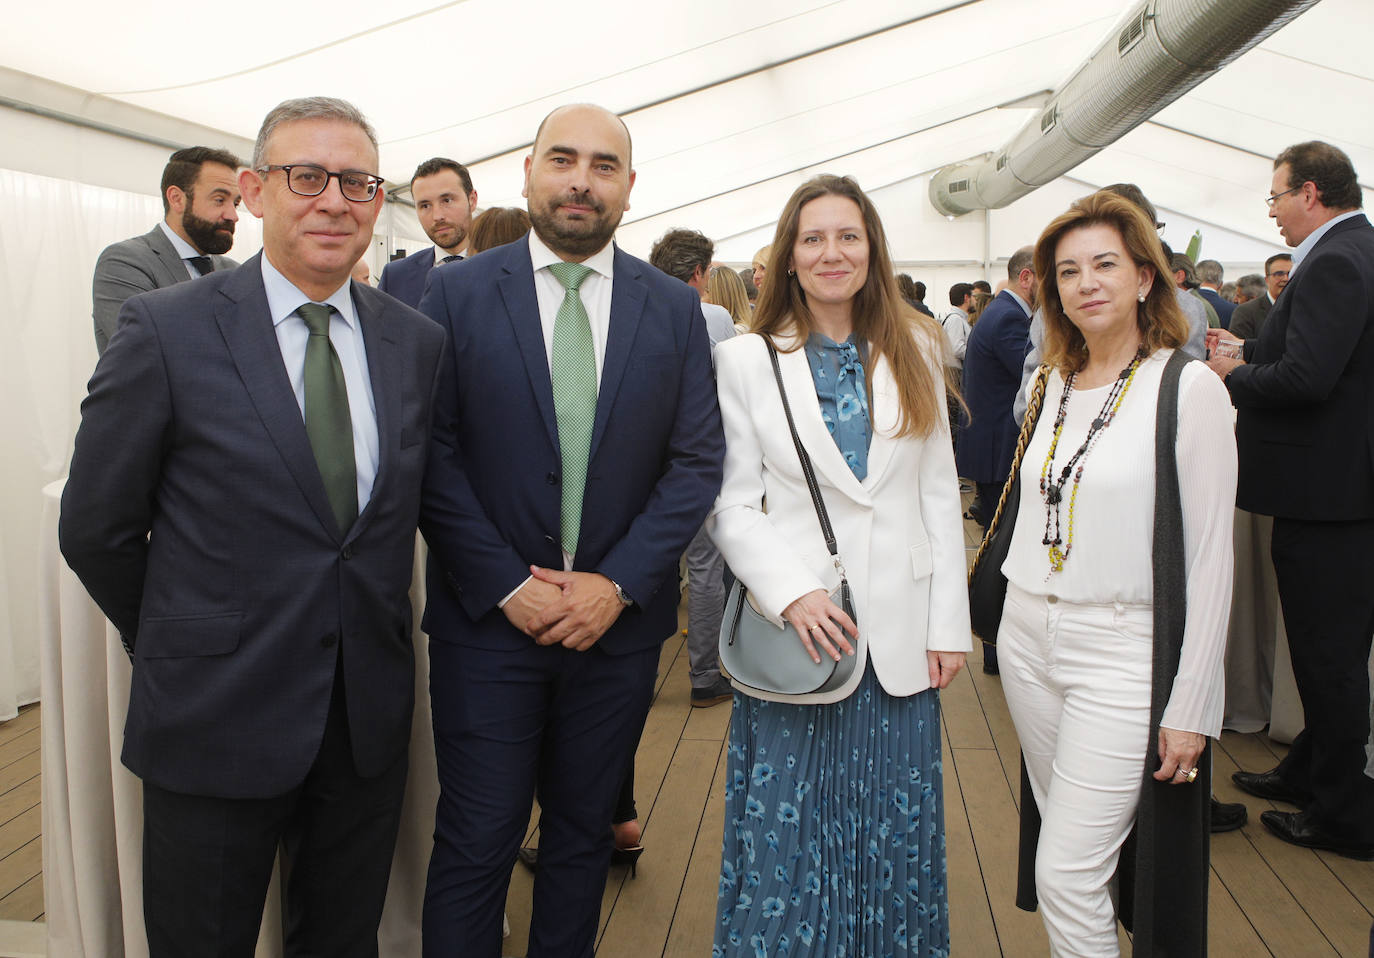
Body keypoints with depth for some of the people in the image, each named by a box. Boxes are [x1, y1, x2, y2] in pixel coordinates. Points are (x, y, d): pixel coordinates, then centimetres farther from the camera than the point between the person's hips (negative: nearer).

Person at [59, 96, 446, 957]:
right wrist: (175, 649, 5)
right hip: (217, 717, -3)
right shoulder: (167, 330, -10)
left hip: (371, 716, 3)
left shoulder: (419, 342, 1)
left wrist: (375, 624, 5)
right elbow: (95, 528, -3)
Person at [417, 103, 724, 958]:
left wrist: (618, 583, -10)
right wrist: (507, 584, -13)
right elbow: (434, 456, -6)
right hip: (490, 619, -2)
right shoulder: (460, 292, -2)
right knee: (475, 846, 5)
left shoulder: (675, 308, 4)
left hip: (619, 620, 2)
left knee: (584, 834, 17)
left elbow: (698, 462, 0)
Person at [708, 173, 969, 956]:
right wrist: (792, 593, -17)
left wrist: (949, 625, 3)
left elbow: (940, 495, 7)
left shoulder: (916, 351, 7)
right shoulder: (746, 360, 1)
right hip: (796, 631, -2)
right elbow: (733, 504, -2)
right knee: (787, 836, 6)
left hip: (900, 640, 2)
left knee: (896, 838, 13)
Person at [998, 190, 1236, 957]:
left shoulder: (1189, 389, -10)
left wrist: (1192, 707, -12)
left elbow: (1211, 558, -11)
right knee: (1062, 841, 16)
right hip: (1029, 636, 6)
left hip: (1121, 651, -6)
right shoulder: (1053, 384, 9)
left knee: (1067, 873, -7)